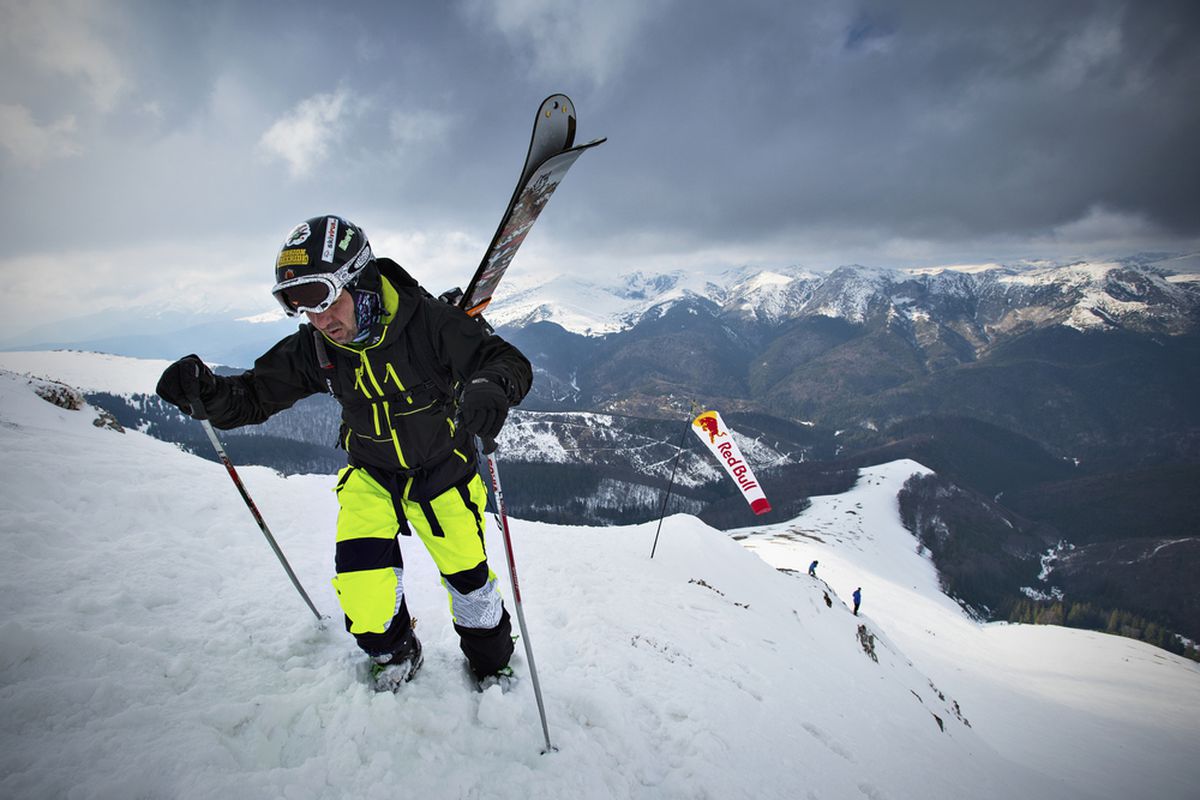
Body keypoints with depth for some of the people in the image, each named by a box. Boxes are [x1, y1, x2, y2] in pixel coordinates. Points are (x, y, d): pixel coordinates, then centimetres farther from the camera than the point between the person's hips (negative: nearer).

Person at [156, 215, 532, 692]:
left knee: (467, 577, 6)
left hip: (441, 471, -2)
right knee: (360, 581, -9)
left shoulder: (427, 320, -28)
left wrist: (489, 388, -55)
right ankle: (394, 655, 24)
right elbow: (254, 395, -6)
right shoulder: (314, 348, -14)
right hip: (371, 473, 3)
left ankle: (492, 663, 36)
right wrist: (206, 393, -28)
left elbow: (509, 362, -31)